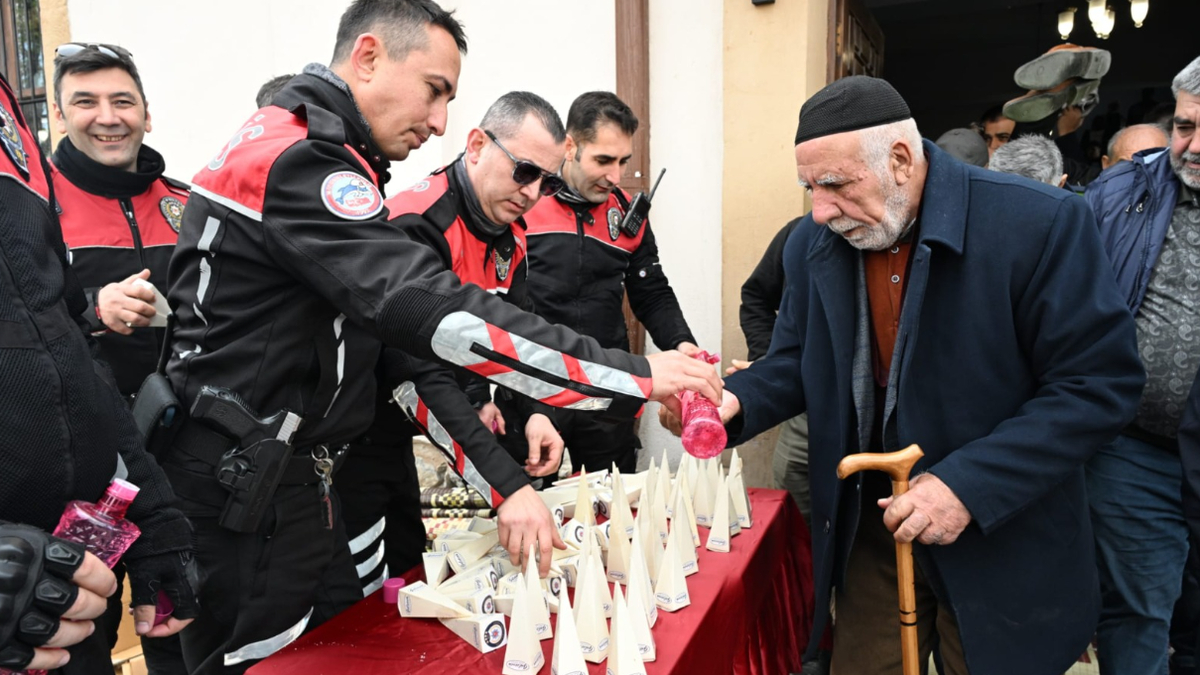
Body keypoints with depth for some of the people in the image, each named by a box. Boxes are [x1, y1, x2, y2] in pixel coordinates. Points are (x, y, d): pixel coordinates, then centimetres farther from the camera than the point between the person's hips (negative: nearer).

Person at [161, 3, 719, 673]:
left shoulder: (308, 152, 13)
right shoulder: (298, 159, -21)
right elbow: (432, 311, -32)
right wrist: (635, 374, -29)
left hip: (289, 473, 10)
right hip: (244, 486, -10)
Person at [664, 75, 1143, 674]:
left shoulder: (1041, 224, -19)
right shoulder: (813, 243, -3)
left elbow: (1101, 383, -17)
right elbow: (796, 361, 6)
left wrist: (971, 484, -25)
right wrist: (734, 403, -16)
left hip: (1001, 544, -3)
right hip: (868, 531, 4)